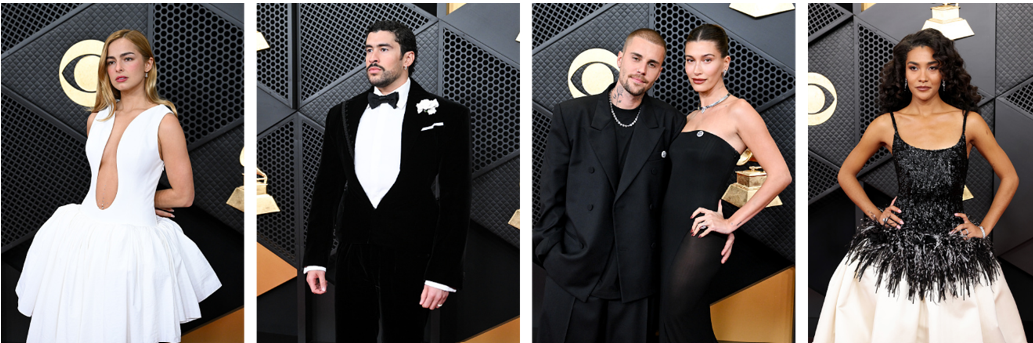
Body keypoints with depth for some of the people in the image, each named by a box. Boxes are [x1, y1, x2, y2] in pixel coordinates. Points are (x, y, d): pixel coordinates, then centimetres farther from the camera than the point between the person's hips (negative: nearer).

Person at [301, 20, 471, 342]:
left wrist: (443, 274, -12)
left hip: (411, 262, -3)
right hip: (353, 255, 4)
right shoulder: (342, 115, 11)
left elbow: (455, 200, -6)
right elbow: (326, 189, 13)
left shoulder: (447, 116, -2)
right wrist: (315, 258, 7)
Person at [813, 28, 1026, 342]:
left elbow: (1009, 178, 11)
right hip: (897, 246, 0)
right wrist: (875, 214, 6)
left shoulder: (969, 123, 1)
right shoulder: (887, 125, 2)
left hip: (955, 250, 0)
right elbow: (846, 173, 15)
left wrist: (984, 228, 6)